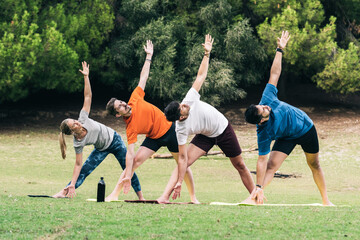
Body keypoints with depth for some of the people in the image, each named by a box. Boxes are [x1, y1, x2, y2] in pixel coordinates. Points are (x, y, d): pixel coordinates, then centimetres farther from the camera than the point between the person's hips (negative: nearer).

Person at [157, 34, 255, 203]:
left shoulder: (190, 100, -27)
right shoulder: (181, 129, -29)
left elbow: (201, 76, -19)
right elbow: (183, 158, -28)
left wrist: (207, 54, -25)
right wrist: (179, 182, -32)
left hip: (224, 129, 2)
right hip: (206, 136, -2)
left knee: (240, 165, 9)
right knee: (184, 162, -20)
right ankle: (165, 196, -23)